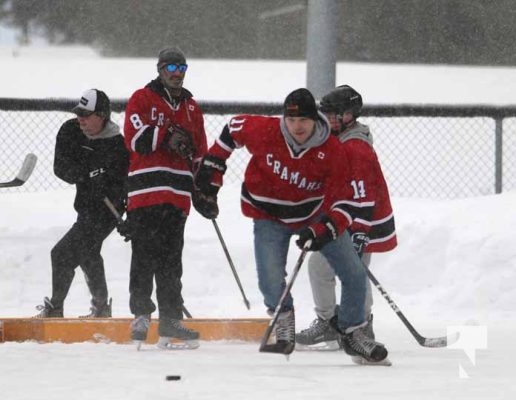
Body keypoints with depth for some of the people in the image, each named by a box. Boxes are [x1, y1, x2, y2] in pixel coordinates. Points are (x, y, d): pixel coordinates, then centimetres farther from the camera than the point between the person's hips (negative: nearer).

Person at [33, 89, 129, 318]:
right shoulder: (70, 132, -6)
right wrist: (87, 174, -25)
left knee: (63, 254, -11)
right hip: (85, 208, 8)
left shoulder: (118, 146, -22)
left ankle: (54, 308, 2)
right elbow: (60, 167, -11)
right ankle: (100, 307, 40)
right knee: (87, 254, 23)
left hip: (104, 212, -8)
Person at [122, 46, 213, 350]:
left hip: (178, 195, 5)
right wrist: (166, 137, -20)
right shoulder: (142, 99, 3)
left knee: (171, 259, 7)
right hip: (146, 190, -5)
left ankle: (170, 319, 8)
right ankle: (141, 312, -4)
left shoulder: (191, 107, 20)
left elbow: (200, 153, 21)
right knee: (145, 254, -8)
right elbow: (135, 137, -11)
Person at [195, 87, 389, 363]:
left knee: (354, 274, -2)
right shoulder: (263, 132, -23)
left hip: (316, 214, 1)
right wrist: (212, 165, 3)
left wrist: (326, 229, -35)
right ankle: (283, 319, 15)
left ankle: (352, 333, 20)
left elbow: (347, 200, -20)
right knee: (271, 281, -19)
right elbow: (234, 128, 0)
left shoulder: (333, 152, -21)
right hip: (270, 216, -1)